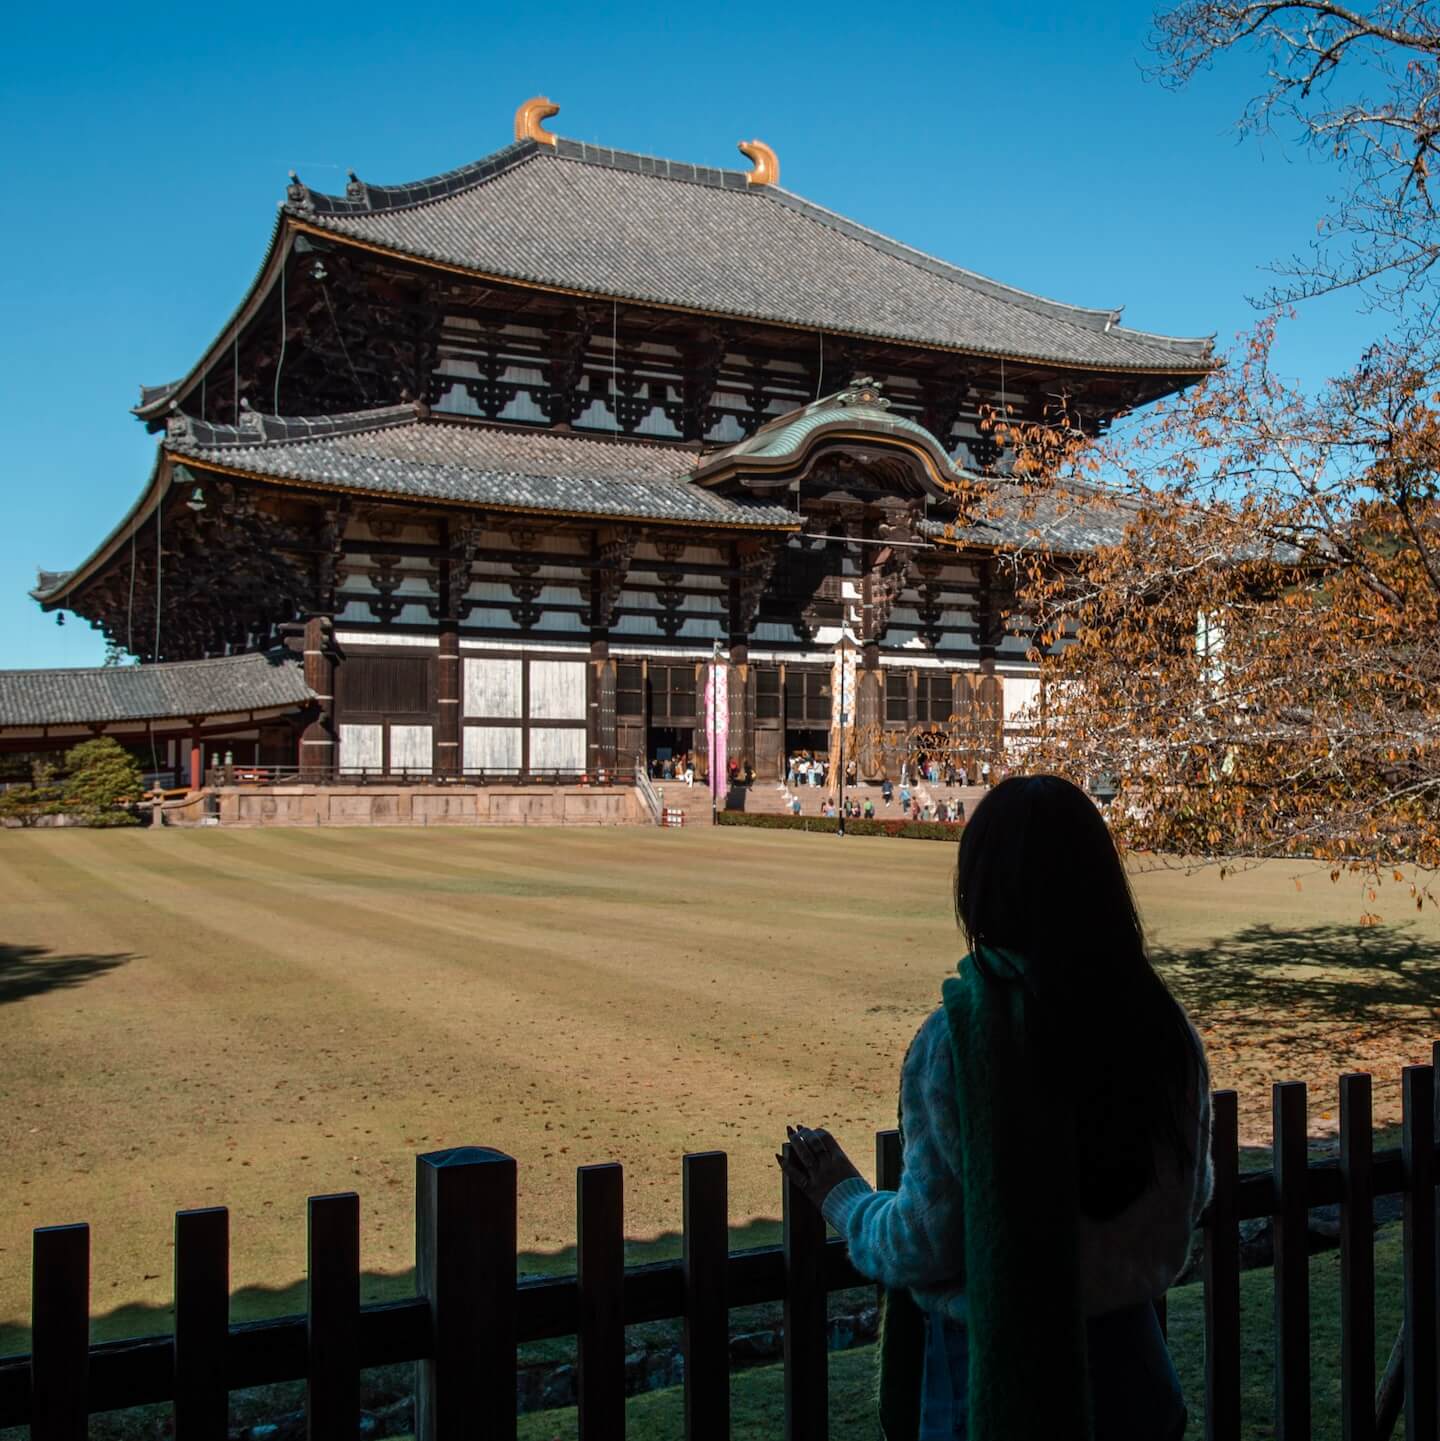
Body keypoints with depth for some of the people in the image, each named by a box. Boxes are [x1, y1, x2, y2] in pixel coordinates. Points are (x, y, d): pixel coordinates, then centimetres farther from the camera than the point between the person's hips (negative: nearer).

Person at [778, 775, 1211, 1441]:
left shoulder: (956, 1042, -22)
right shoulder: (1167, 1031, -8)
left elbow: (922, 1247, -15)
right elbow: (1190, 1203, 6)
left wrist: (841, 1196, 4)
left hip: (991, 1379, -4)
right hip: (1128, 1367, 4)